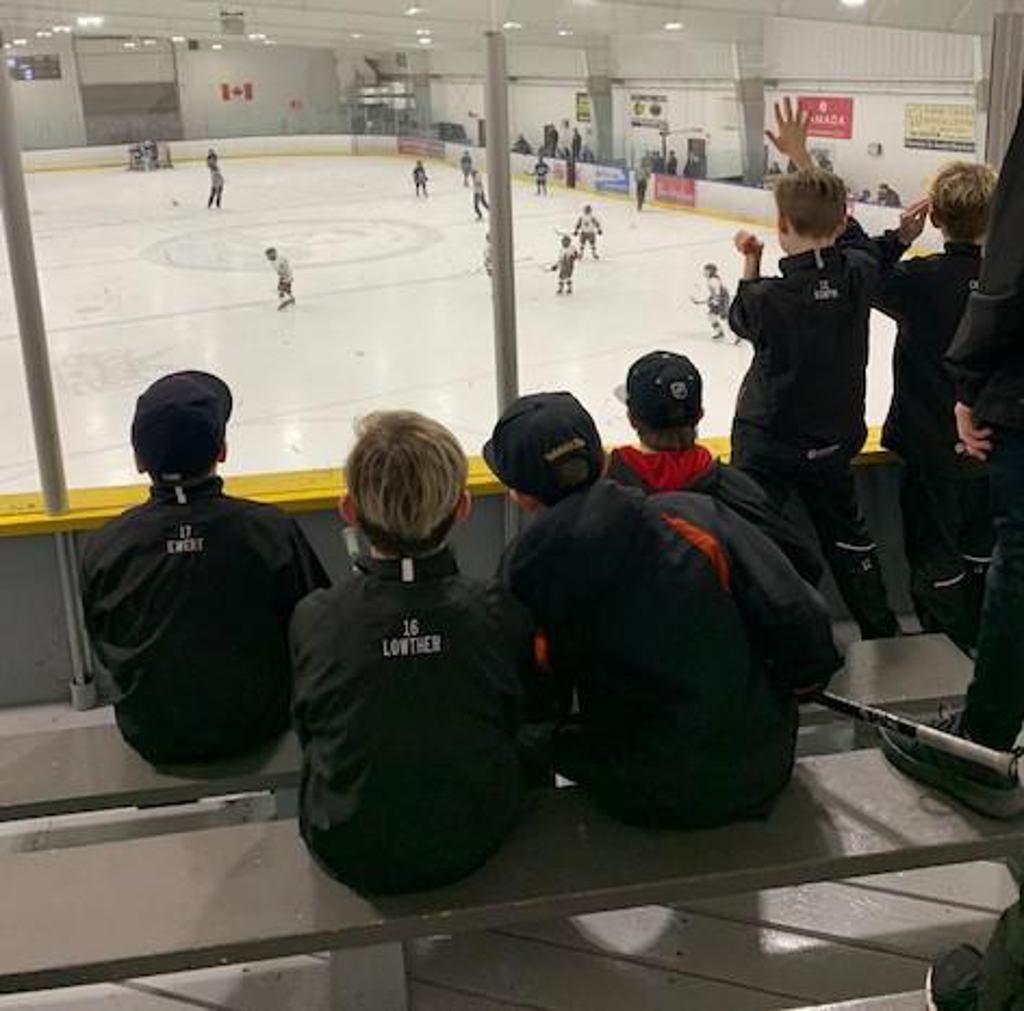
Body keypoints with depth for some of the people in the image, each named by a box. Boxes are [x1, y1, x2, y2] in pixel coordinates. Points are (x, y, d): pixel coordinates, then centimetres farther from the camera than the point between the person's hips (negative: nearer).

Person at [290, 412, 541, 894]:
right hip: (475, 842, 0)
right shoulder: (499, 612, -19)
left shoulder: (313, 619, -21)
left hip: (351, 856, 0)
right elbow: (518, 718, -2)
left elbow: (307, 733, -4)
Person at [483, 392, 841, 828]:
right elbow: (799, 618, -13)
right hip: (760, 776, 1)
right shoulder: (693, 517, -14)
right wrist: (802, 677, 5)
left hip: (641, 800, -1)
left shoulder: (522, 572, -12)